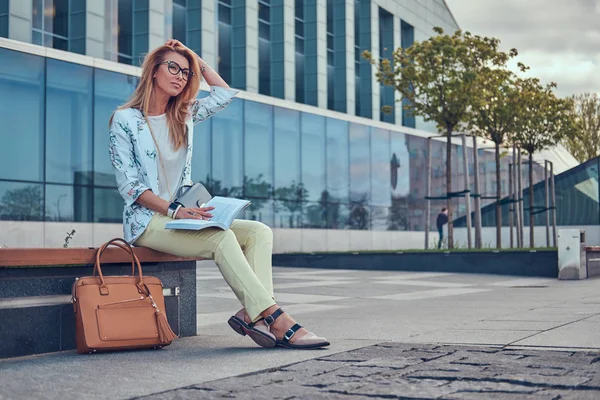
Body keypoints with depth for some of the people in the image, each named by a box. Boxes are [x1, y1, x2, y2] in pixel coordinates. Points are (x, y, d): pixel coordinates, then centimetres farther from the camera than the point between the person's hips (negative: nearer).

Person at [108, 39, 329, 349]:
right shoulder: (124, 120, -3)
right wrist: (173, 209, -22)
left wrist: (195, 60, 12)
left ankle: (251, 314, -34)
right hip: (147, 221, -7)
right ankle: (277, 321, -36)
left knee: (259, 231, -16)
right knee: (221, 238, -32)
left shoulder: (184, 115, 15)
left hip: (183, 216, 7)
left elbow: (225, 93, 20)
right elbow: (129, 186, -10)